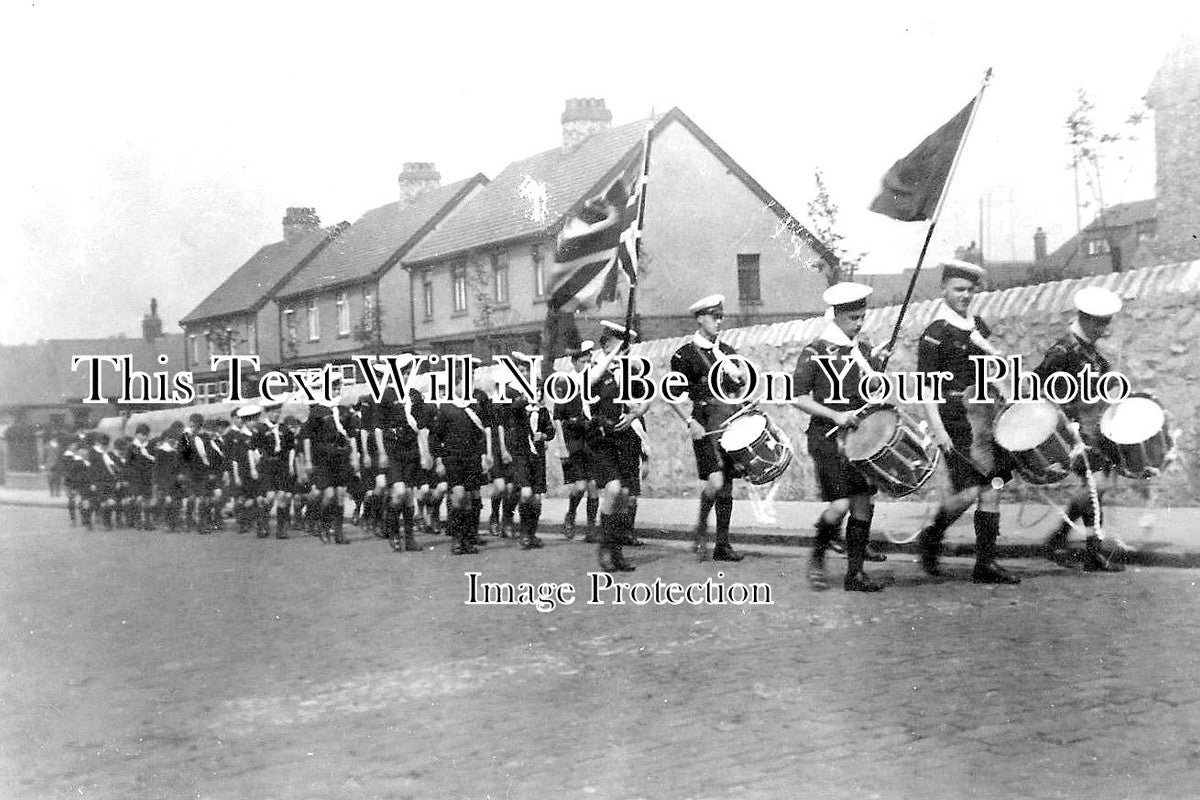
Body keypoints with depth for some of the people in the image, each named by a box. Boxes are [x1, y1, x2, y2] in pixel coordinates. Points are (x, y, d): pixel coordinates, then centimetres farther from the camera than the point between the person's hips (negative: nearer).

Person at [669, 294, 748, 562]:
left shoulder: (727, 351, 16)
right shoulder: (685, 354, -2)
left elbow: (746, 382, 17)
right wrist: (690, 423, -13)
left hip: (732, 422, 6)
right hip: (706, 425, -6)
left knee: (727, 487, 7)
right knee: (715, 482, -18)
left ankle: (723, 544, 14)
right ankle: (701, 529, 5)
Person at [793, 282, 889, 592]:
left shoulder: (865, 349, 11)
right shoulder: (816, 351, -6)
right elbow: (798, 397, -9)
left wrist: (879, 367, -4)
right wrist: (835, 415, -17)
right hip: (827, 437, -6)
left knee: (864, 504, 1)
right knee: (840, 505, -13)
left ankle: (855, 573, 10)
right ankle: (817, 559, 12)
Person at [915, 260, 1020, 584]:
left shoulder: (977, 326, 14)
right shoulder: (935, 333, -9)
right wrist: (938, 430, -20)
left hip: (983, 417, 7)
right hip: (954, 421, -7)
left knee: (992, 488, 5)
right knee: (969, 491, -12)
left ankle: (986, 563, 11)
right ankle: (930, 539, 14)